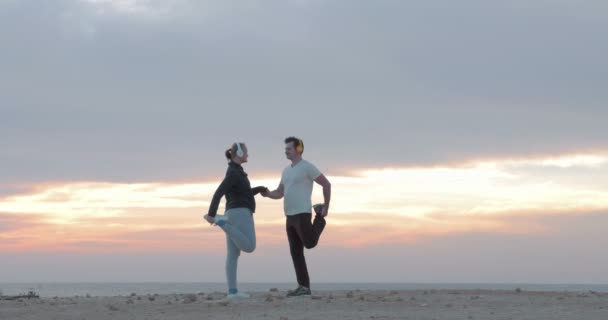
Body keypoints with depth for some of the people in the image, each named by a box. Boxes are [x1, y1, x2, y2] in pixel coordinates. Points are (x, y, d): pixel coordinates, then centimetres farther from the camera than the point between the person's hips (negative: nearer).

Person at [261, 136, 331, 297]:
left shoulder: (307, 167, -7)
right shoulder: (287, 171, 19)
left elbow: (327, 184, -6)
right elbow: (279, 194, 18)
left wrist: (326, 207, -6)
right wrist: (267, 194, -5)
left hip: (302, 215, -7)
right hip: (290, 217, 7)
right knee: (296, 252, 2)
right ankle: (304, 287, 2)